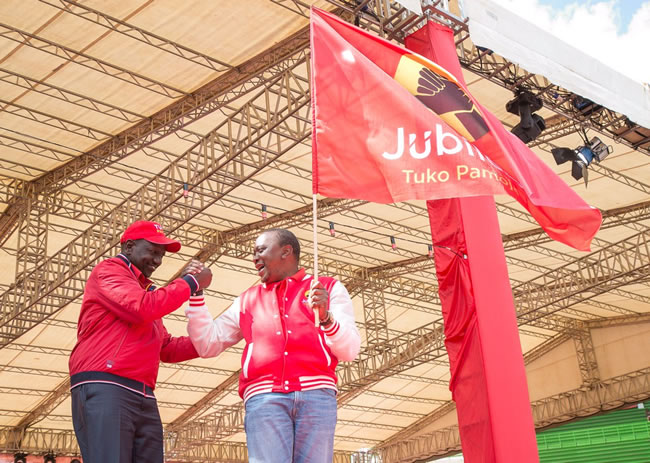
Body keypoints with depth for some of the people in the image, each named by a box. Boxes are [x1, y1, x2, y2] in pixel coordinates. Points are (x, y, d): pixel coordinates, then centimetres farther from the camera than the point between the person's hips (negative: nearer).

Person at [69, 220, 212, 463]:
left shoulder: (145, 291, 29)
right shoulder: (108, 270, 4)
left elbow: (166, 348, 26)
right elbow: (143, 308, -14)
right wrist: (191, 282, -4)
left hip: (144, 397, 9)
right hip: (104, 389, -8)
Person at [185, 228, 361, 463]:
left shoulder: (329, 288, 18)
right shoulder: (248, 300, 26)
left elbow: (349, 350, 7)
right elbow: (207, 344, 21)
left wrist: (326, 316, -13)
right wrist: (195, 292, 14)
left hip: (316, 394, -1)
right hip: (263, 398, 1)